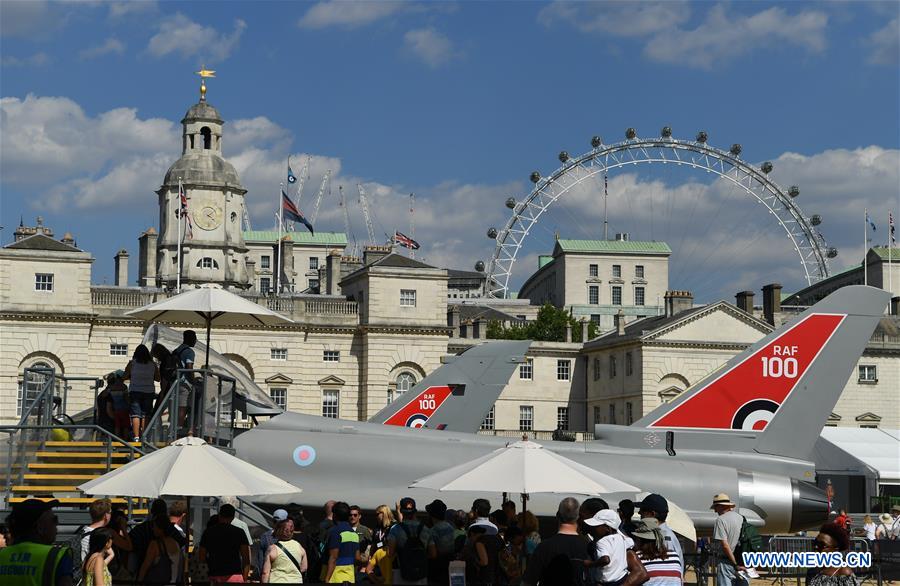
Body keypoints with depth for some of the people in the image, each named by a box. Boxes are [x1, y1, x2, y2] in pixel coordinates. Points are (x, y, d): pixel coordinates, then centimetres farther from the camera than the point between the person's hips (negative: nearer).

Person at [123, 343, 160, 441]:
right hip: (149, 392, 2)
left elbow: (125, 377, 1)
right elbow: (158, 378, 9)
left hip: (135, 391, -2)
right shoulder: (152, 364, 2)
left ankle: (136, 436, -11)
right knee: (146, 415, 4)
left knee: (135, 414, -2)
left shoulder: (132, 363, -2)